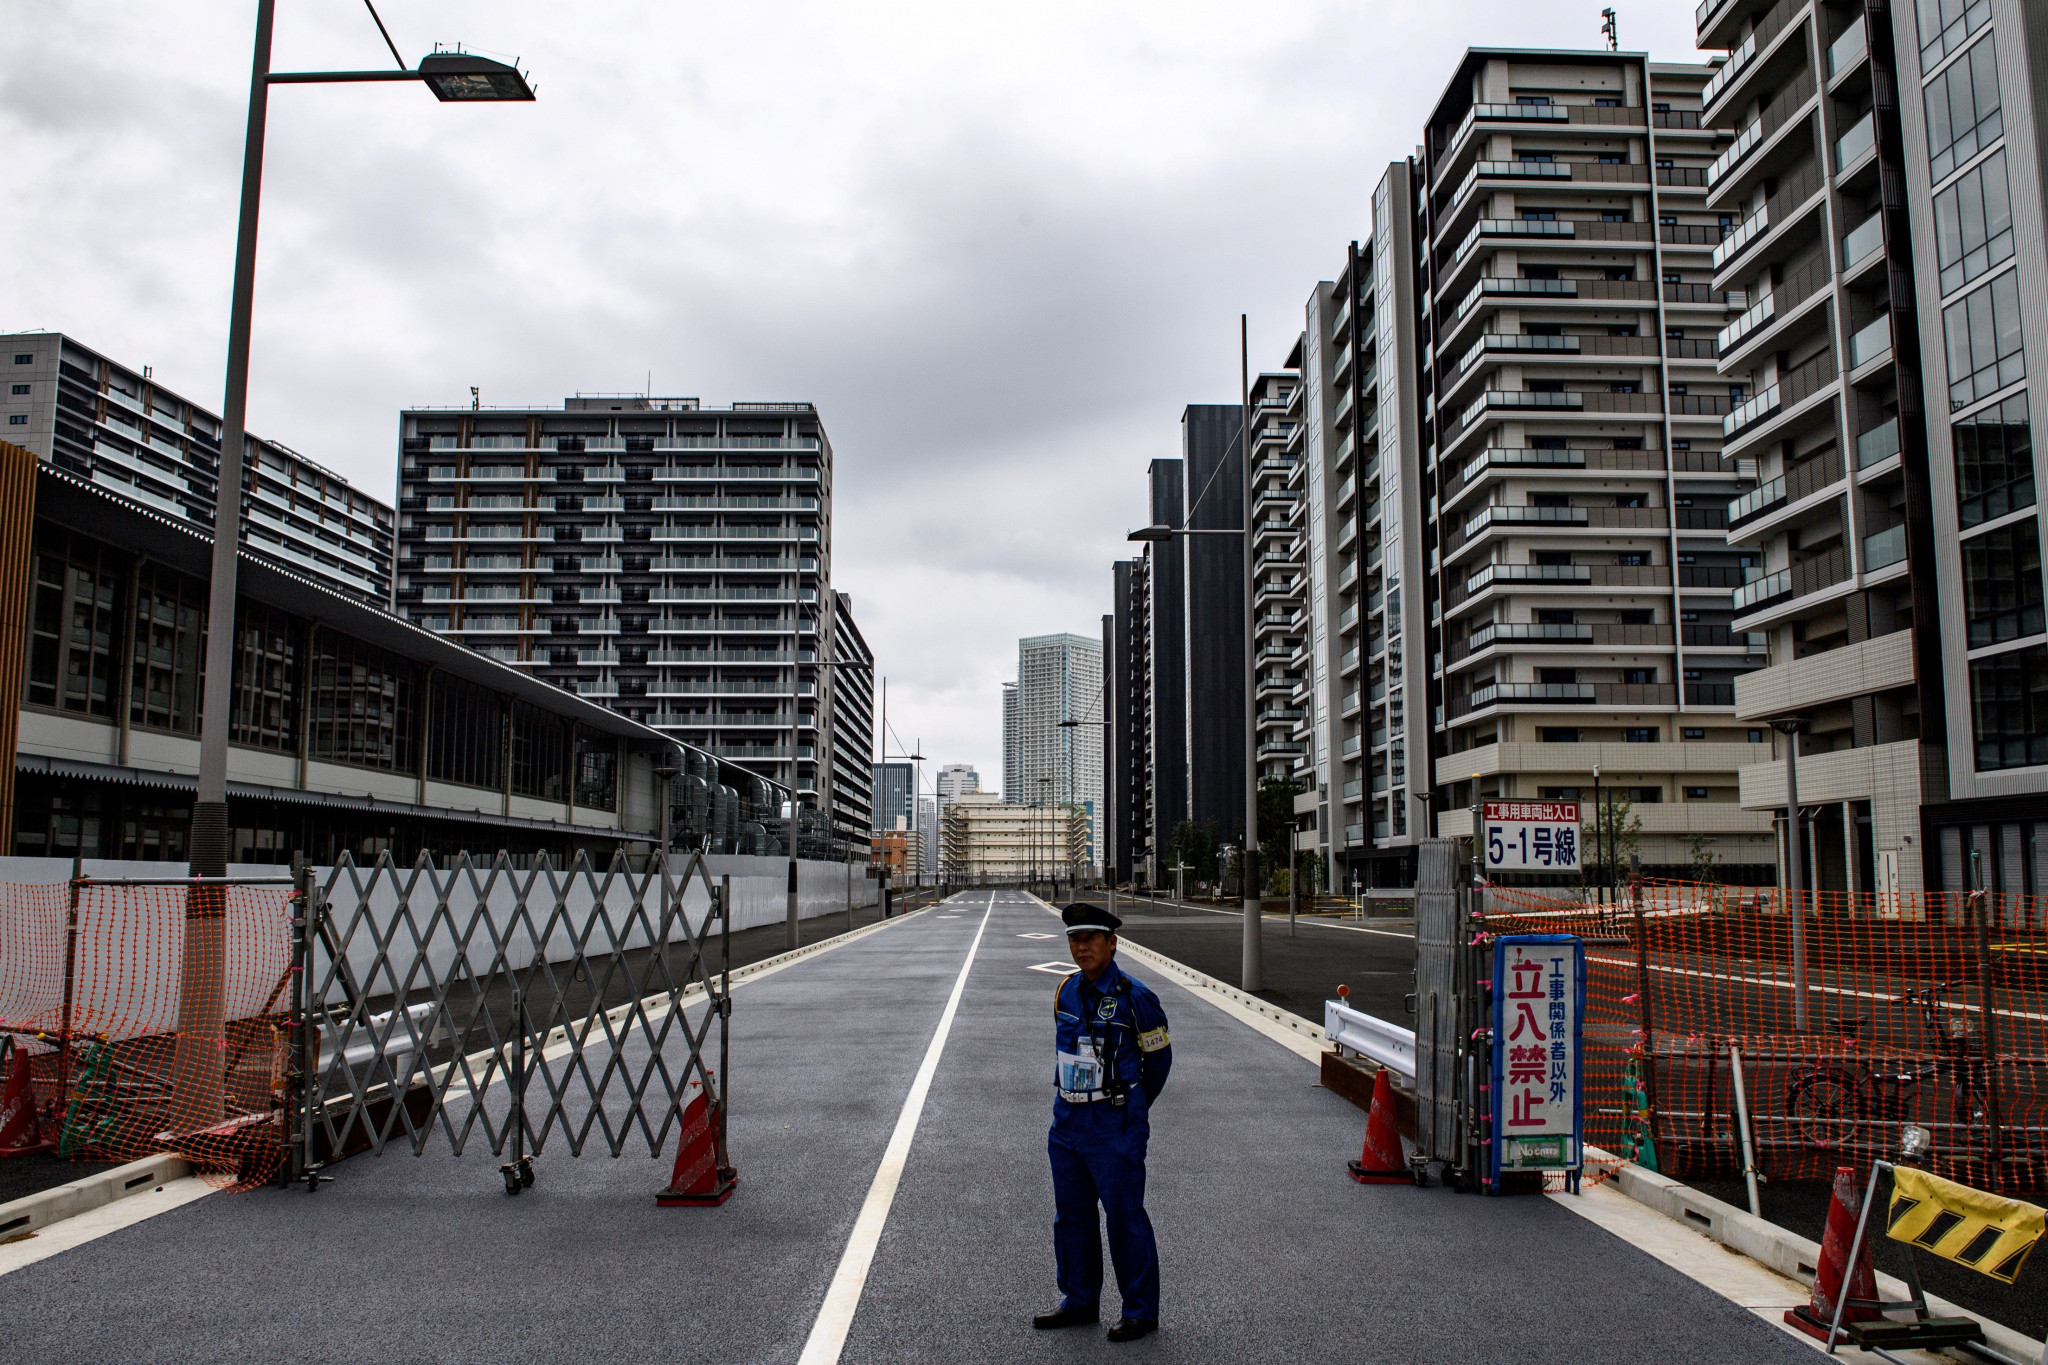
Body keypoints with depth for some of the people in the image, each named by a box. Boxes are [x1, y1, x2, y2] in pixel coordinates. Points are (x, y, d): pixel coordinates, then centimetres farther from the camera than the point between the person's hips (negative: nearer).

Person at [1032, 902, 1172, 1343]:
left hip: (1115, 1128, -6)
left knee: (1125, 1216, 1)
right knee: (1071, 1215, 14)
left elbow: (1159, 1057, 0)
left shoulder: (1134, 996, -13)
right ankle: (1079, 1302, 29)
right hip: (1067, 1121, 6)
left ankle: (1141, 1311, 15)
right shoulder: (1066, 991, 5)